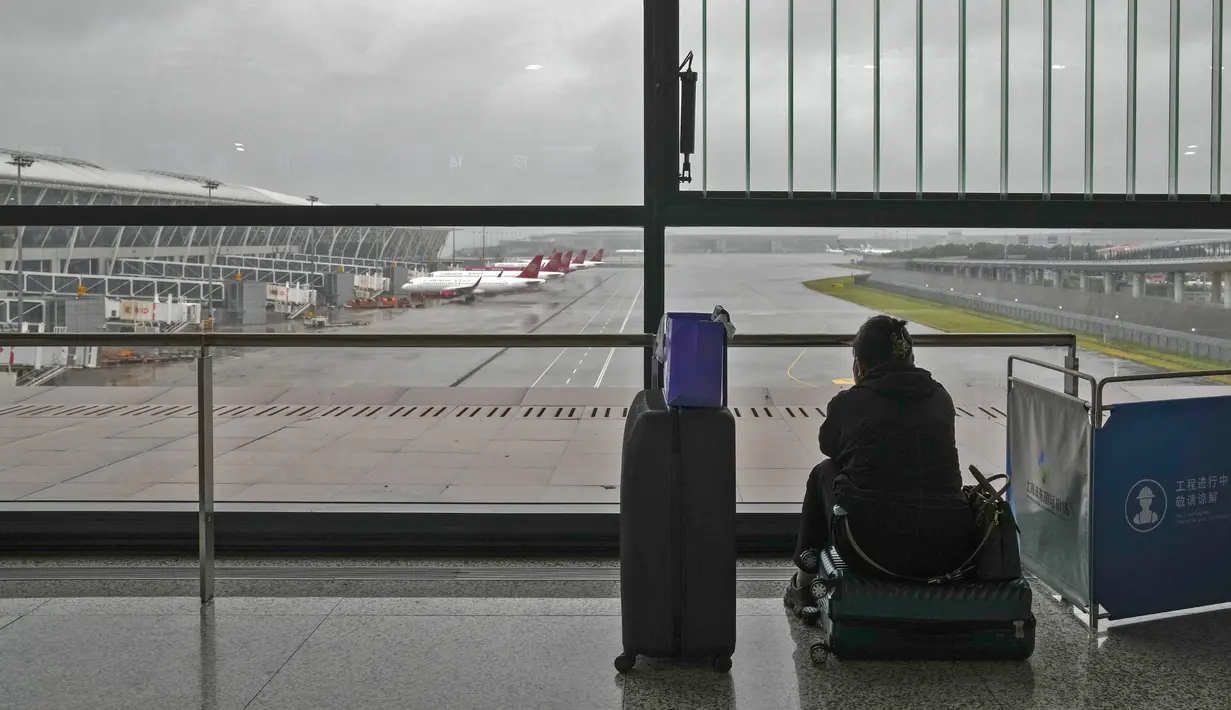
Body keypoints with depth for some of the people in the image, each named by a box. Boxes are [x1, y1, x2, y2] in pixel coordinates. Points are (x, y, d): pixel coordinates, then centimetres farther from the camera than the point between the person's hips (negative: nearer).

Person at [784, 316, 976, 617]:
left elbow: (830, 449, 24)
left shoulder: (848, 403, 3)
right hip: (949, 554, 3)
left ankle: (802, 584, 35)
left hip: (875, 550, -3)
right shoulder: (940, 399, 12)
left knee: (824, 473, 26)